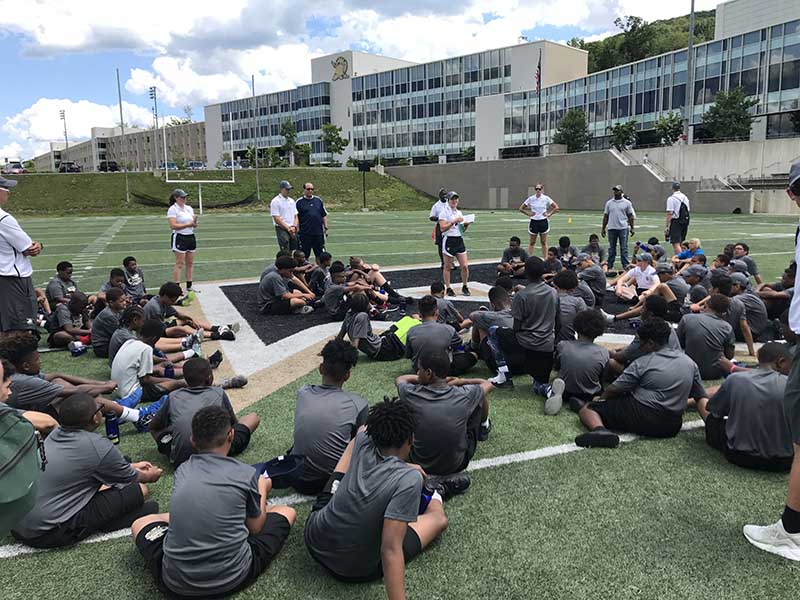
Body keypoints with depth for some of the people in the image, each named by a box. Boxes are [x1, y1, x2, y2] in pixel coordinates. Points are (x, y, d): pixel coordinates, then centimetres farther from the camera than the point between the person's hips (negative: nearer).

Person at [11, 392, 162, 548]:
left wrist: (133, 466, 33)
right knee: (139, 490, -10)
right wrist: (150, 476, 25)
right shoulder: (99, 446, -19)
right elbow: (131, 478, 3)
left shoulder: (57, 433, 3)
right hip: (49, 533, -8)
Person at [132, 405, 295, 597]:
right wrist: (262, 490, 25)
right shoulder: (246, 474, -7)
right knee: (286, 512, 19)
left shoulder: (182, 471, 3)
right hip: (234, 578, -1)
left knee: (140, 523, 29)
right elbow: (255, 528, 6)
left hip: (175, 584, 2)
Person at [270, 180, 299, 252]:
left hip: (293, 230, 7)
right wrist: (288, 228, -13)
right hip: (281, 229, -6)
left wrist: (294, 226, -4)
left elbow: (295, 216, 15)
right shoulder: (275, 201, -5)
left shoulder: (291, 201, 15)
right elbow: (276, 219, -11)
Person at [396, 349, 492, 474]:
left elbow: (400, 379, 7)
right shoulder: (463, 395, -21)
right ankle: (483, 427, 46)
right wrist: (459, 381, 7)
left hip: (421, 464, 1)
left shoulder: (411, 394, -20)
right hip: (457, 465, 0)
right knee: (481, 396, 13)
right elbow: (488, 384, 3)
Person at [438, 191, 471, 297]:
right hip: (449, 240, -6)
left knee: (465, 266, 0)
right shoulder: (444, 212, -6)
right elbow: (442, 228, -16)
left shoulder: (459, 212, 15)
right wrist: (453, 221, -21)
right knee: (447, 267, 3)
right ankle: (448, 288, 14)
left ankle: (465, 287, 17)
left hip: (459, 240, 6)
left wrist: (466, 225, 2)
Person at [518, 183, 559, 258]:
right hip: (533, 221, 1)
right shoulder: (530, 199, -2)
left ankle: (545, 258, 11)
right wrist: (528, 214, -2)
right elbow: (521, 208, 6)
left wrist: (549, 214, -4)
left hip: (543, 221, -1)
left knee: (544, 242, 6)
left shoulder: (546, 198, -3)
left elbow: (556, 207, 3)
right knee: (531, 242, 5)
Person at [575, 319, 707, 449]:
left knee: (587, 409, -4)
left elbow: (613, 390, -1)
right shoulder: (689, 362, 8)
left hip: (641, 419, -6)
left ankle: (599, 430, -36)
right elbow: (701, 397, 16)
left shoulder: (642, 363, -6)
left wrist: (600, 399, 19)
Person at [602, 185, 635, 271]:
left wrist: (632, 228, -1)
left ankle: (626, 266, 0)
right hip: (611, 228, 2)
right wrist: (603, 228, 8)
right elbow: (606, 216, 12)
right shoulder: (609, 203, 10)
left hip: (623, 228, -2)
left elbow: (630, 216, 5)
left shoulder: (627, 203, 3)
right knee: (611, 248, 8)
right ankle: (610, 266, 13)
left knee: (624, 248, -3)